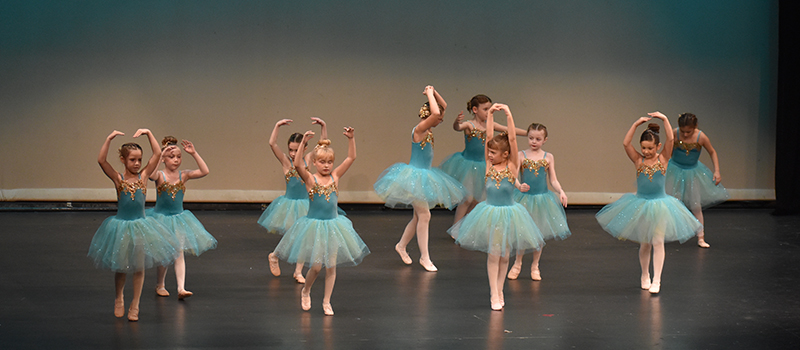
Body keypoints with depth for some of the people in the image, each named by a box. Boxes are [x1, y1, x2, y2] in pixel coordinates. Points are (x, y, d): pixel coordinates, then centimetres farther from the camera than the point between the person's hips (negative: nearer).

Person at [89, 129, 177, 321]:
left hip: (140, 226, 2)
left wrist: (149, 133, -9)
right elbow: (101, 161, -19)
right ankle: (119, 299, 31)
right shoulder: (118, 179, -7)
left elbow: (157, 154, -4)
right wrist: (109, 139, -26)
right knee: (121, 267, 9)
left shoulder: (143, 176, -1)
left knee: (139, 268, 5)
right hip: (121, 226, -1)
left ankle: (135, 305, 17)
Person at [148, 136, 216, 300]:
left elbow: (204, 171, -13)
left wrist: (194, 153, -17)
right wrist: (159, 155, -36)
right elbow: (149, 172, -36)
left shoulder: (183, 175, -3)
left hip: (179, 218, 2)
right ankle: (160, 285, 28)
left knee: (179, 253, -5)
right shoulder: (159, 176, -12)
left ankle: (181, 288, -10)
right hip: (161, 218, -2)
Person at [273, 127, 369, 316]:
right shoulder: (310, 179, -8)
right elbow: (297, 164, -25)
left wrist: (351, 139, -11)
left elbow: (351, 158, 0)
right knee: (316, 266, -4)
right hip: (314, 226, -3)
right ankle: (306, 291, 25)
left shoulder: (335, 176, 2)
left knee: (331, 265, 6)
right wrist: (304, 143, -33)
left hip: (333, 225, 4)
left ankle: (326, 301, 17)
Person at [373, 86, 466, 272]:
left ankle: (401, 246, 33)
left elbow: (443, 106, 16)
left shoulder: (427, 130, 7)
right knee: (424, 215, -6)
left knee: (419, 216, 17)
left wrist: (433, 92, 2)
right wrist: (430, 94, -21)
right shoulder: (419, 129, -18)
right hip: (415, 175, -10)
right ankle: (424, 257, 0)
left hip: (423, 176, 10)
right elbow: (436, 112, -35)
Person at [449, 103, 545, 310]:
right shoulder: (489, 165, 0)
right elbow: (488, 137, -3)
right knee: (493, 255, -1)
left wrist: (509, 115, -18)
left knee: (504, 256, 8)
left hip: (508, 215, -1)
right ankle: (494, 295, 4)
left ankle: (499, 290, 22)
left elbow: (512, 139, -13)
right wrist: (490, 114, -8)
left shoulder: (512, 167, -5)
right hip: (490, 214, 1)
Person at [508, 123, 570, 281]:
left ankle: (535, 266, 24)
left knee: (539, 234, 7)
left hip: (543, 198, 2)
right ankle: (517, 263, 23)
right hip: (524, 198, -2)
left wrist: (561, 191, -13)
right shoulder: (521, 155, -3)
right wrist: (519, 185, -32)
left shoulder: (548, 157, 3)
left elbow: (553, 180, 5)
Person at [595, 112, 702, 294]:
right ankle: (645, 276, 30)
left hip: (660, 205, -1)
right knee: (644, 244, 11)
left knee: (658, 242, -5)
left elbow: (671, 139, -16)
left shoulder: (663, 158, -3)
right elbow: (626, 143, -16)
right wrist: (636, 124, -20)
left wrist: (664, 119, -17)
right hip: (641, 205, 1)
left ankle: (656, 281, -1)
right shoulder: (638, 160, -3)